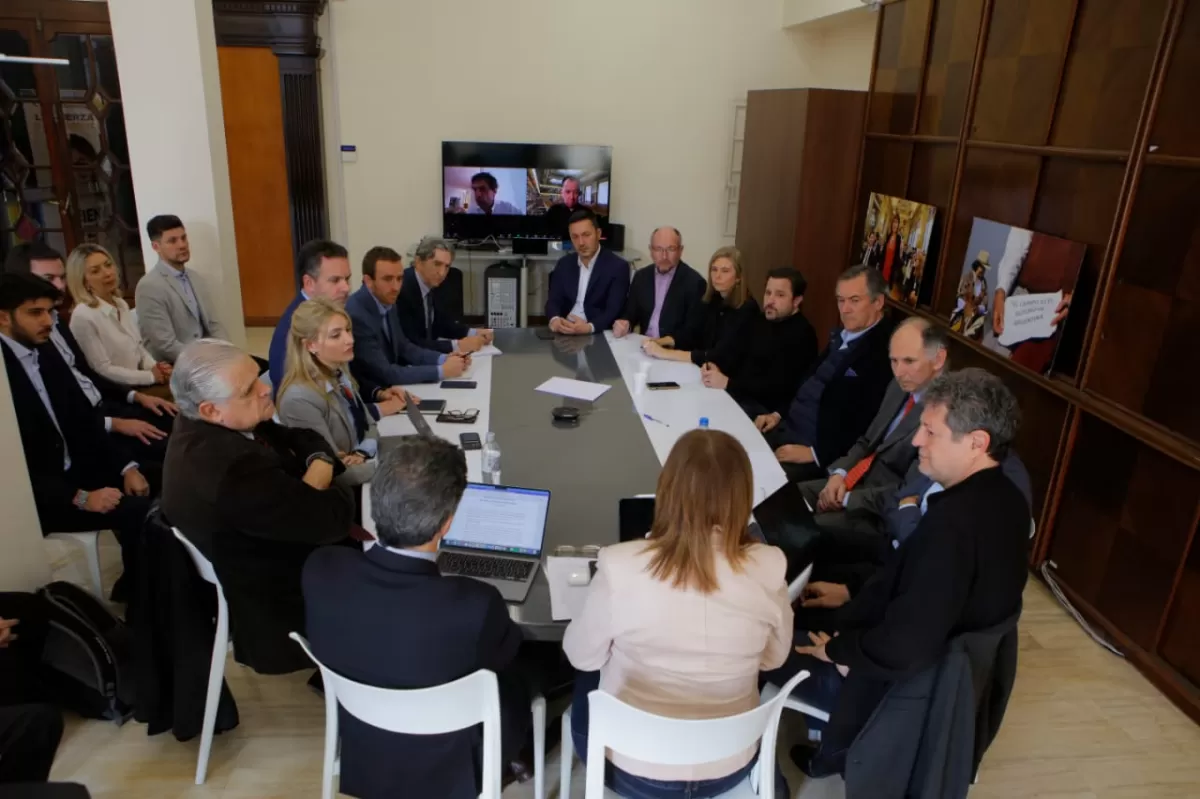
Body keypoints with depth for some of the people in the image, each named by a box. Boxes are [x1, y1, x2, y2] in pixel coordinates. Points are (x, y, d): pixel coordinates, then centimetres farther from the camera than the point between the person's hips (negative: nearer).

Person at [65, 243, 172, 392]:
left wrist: (155, 367, -4)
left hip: (140, 387, 7)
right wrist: (151, 376, -15)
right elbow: (103, 370, -16)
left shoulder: (122, 305, 9)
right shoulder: (83, 316, -15)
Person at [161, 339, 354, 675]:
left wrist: (319, 465, -18)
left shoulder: (203, 427, -6)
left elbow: (307, 439, 2)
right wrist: (324, 483, -9)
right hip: (280, 609, -8)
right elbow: (332, 519, -29)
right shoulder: (231, 471, -35)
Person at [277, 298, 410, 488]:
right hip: (344, 492, -7)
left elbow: (368, 426, 6)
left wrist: (361, 455, -15)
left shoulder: (339, 373, 0)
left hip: (363, 466, 7)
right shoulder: (300, 399, -24)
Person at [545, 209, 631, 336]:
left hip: (598, 334, -4)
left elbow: (614, 311, -11)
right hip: (564, 332, 4)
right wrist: (554, 320, -17)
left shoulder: (618, 267, -4)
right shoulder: (564, 264, 11)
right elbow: (553, 301, 6)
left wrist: (589, 327, -29)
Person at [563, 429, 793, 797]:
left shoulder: (622, 567, -29)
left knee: (588, 683, 29)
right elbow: (774, 659, -2)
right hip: (730, 768, 3)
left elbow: (581, 657, -10)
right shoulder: (768, 570, -22)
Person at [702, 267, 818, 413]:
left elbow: (777, 386, -23)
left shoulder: (801, 336, -13)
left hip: (765, 408, -8)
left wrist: (727, 383, -23)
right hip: (738, 394, 8)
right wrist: (717, 369, -9)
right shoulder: (759, 321, 15)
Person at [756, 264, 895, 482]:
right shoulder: (841, 335, 11)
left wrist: (816, 452, -21)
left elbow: (867, 426, -22)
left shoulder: (883, 352, -18)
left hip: (821, 446, -9)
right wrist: (779, 413, 9)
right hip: (787, 427, 9)